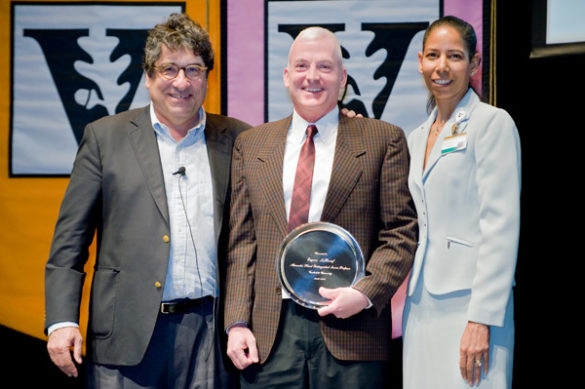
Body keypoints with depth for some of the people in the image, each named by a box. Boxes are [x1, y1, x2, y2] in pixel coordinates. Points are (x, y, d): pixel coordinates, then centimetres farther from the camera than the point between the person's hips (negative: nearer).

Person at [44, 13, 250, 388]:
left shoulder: (238, 140, 8)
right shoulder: (104, 136, 5)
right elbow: (70, 240, 3)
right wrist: (62, 321, -4)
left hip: (212, 332, 1)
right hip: (127, 335, -1)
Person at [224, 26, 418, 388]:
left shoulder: (383, 140, 5)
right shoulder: (250, 145, 12)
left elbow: (402, 232, 1)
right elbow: (241, 240, 9)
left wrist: (367, 292, -12)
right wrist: (237, 322, 1)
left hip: (349, 330, -2)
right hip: (270, 333, 2)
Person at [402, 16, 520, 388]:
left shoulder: (493, 123, -4)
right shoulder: (417, 137, 17)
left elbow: (501, 227, -12)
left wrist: (482, 319, -17)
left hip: (469, 303, -6)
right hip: (422, 307, 6)